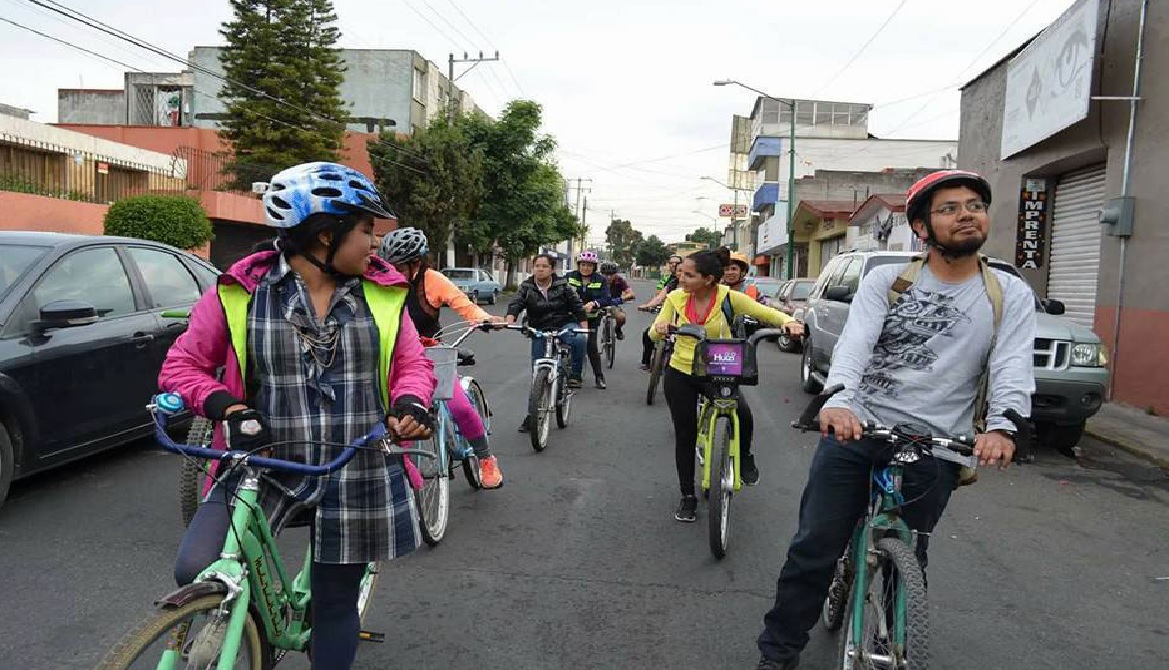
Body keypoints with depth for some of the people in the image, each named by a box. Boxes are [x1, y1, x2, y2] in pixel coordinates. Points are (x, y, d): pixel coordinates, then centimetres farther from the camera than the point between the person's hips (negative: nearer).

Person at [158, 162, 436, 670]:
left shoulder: (382, 293, 1)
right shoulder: (239, 294, -5)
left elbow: (413, 363, 8)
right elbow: (182, 364, 3)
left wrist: (410, 405, -14)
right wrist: (223, 405, -16)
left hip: (357, 477, 2)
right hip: (265, 469, -1)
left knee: (335, 605, 10)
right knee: (196, 571, -19)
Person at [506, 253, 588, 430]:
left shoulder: (562, 285, -1)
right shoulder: (526, 287, 0)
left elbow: (577, 305, 1)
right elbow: (515, 304, -15)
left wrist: (584, 327, -9)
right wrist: (510, 320, -35)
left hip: (564, 325, -1)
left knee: (578, 340, -37)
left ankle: (575, 375, -18)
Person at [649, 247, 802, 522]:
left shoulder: (729, 298, -13)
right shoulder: (676, 298, -6)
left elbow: (768, 313, -11)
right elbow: (655, 334, -5)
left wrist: (788, 321, -32)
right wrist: (660, 328, -29)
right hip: (680, 373, 2)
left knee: (743, 414, -26)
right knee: (685, 435, 6)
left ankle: (744, 456, 10)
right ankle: (688, 497, 24)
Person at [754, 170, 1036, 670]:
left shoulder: (1011, 296, 4)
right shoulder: (886, 281, 2)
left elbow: (1012, 368, -10)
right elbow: (854, 343, -13)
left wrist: (1002, 426, -31)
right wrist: (838, 400, -33)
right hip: (855, 428, 0)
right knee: (813, 549, 1)